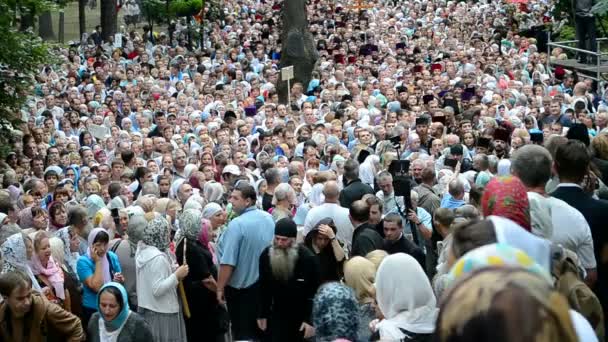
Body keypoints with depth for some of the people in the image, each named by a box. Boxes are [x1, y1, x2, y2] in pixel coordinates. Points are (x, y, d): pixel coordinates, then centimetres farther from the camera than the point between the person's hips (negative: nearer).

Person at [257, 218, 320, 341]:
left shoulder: (307, 257, -19)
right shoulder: (266, 255, -8)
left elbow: (315, 292, -14)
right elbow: (264, 288, 4)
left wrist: (311, 320, -17)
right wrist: (262, 314, 5)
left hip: (302, 315, -3)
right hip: (278, 314, 3)